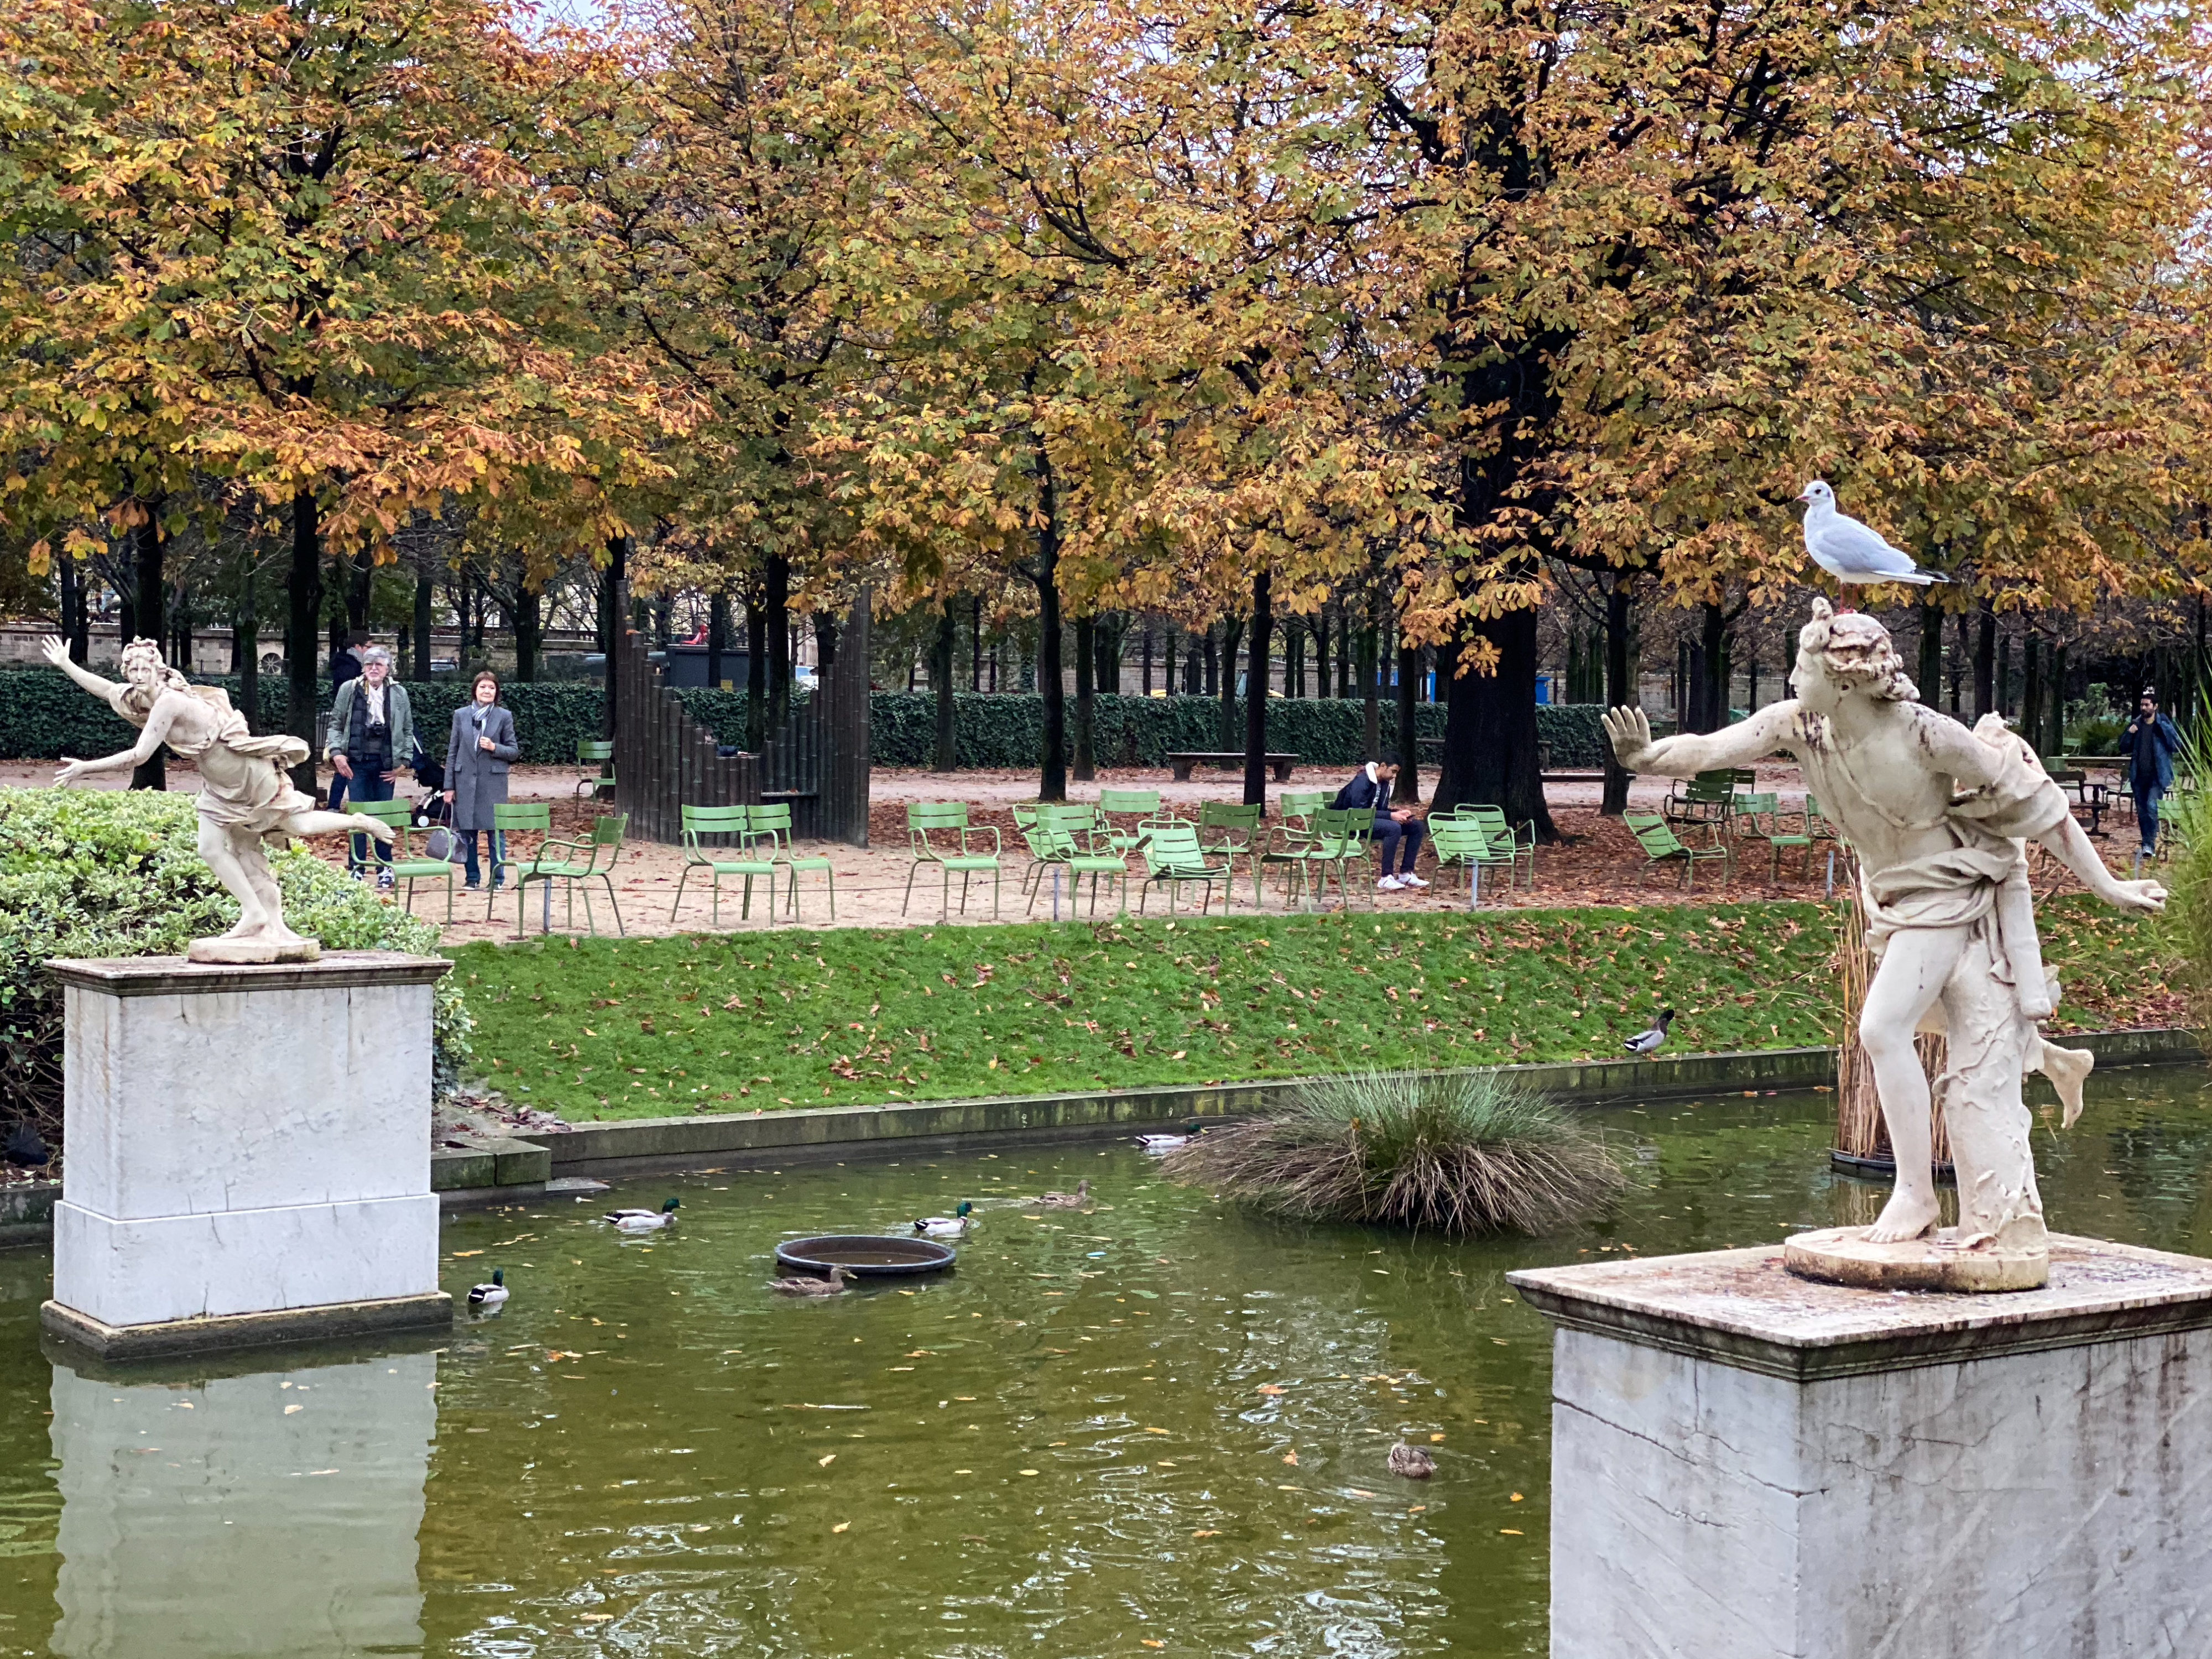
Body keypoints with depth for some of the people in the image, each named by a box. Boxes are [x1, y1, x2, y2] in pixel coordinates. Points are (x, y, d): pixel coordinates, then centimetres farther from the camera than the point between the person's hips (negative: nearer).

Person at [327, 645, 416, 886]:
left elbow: (408, 730, 9)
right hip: (357, 761, -1)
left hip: (385, 763, 1)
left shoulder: (399, 693, 5)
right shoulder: (349, 690, 4)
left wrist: (403, 760, 2)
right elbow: (336, 724, 7)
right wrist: (337, 753, -5)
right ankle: (356, 867, 7)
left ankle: (384, 868, 14)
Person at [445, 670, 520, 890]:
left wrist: (494, 747, -15)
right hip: (465, 781, 2)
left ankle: (497, 879, 7)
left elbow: (514, 751, 6)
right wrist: (449, 786, 4)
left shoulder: (504, 716, 3)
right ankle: (472, 878, 15)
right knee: (466, 832, 5)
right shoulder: (461, 715, 7)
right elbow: (452, 752, 8)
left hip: (493, 782, -2)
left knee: (495, 832, -1)